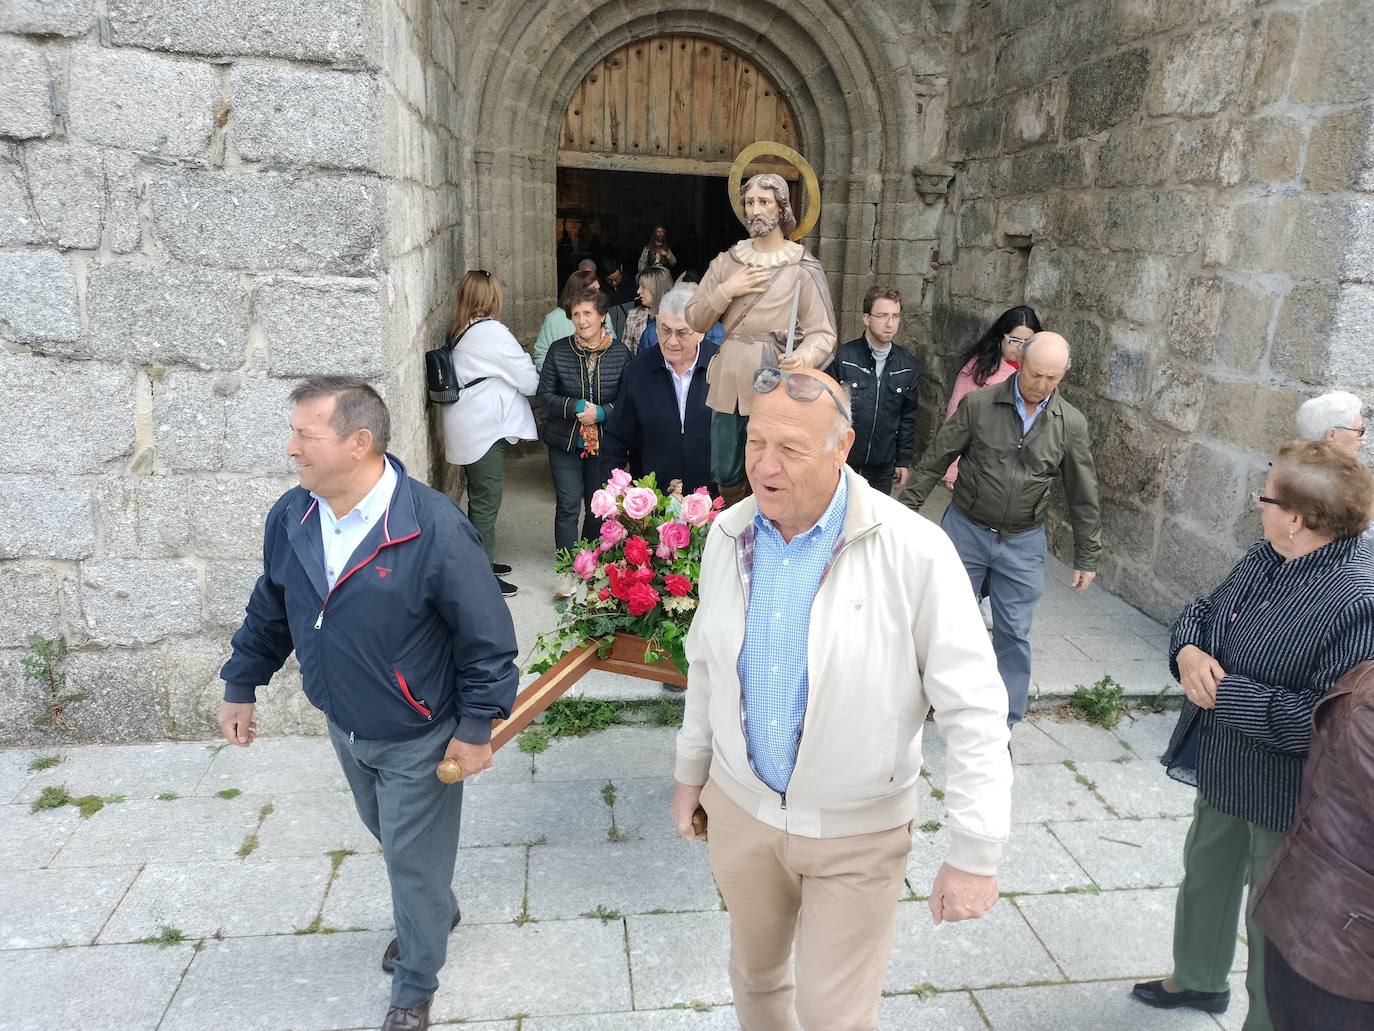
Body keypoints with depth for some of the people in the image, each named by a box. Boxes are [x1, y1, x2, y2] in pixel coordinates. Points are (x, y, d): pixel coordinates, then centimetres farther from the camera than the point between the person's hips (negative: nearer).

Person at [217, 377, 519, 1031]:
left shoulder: (433, 528, -28)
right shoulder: (290, 518, -8)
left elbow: (487, 635, -20)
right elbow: (269, 610, 9)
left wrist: (476, 727, -16)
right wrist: (240, 685, 14)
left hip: (417, 738, -6)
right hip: (345, 730, 6)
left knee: (414, 862, 10)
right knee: (390, 841, 27)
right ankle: (433, 913, 56)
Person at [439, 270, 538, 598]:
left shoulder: (459, 331, 9)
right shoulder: (491, 331, -17)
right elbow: (530, 382, -14)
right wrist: (533, 377, 8)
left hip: (469, 429, 9)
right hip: (485, 431, -9)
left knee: (480, 500, 19)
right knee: (486, 503, -1)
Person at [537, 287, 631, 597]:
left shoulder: (620, 354, -5)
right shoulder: (559, 350, -3)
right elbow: (545, 395, -3)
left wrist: (600, 413, -19)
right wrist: (576, 407, -18)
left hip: (604, 443, 1)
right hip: (565, 443, -1)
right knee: (568, 506, -3)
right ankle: (568, 569, 5)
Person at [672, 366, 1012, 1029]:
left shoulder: (913, 552, -23)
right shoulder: (727, 535, -6)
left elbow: (974, 708, -19)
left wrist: (975, 854, -17)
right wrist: (691, 771, 15)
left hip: (857, 831, -4)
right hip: (740, 807, 4)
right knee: (755, 974, 25)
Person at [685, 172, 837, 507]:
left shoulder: (802, 267, -3)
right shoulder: (727, 261, 10)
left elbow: (823, 333, -7)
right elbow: (695, 320, 10)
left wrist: (803, 358, -27)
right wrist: (726, 291, -6)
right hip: (729, 385, 5)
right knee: (725, 475, 13)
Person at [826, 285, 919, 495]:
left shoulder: (909, 365, 2)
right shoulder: (844, 358, -10)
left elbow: (908, 417, 8)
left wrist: (903, 460, 8)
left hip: (883, 469, 3)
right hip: (841, 461, -3)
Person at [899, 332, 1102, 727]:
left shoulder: (1071, 424, -3)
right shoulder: (978, 405, -8)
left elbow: (1083, 497, 4)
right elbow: (935, 461, -2)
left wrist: (1087, 558, 6)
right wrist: (906, 509, -2)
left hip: (1023, 544, 1)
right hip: (966, 531, -1)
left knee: (1014, 634, 6)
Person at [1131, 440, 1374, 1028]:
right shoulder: (1267, 559, -3)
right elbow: (1202, 611, 10)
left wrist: (1226, 692, -25)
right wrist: (1189, 653, -11)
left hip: (1285, 800, -9)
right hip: (1222, 770, 9)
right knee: (1205, 876, 28)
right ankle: (1199, 980, 54)